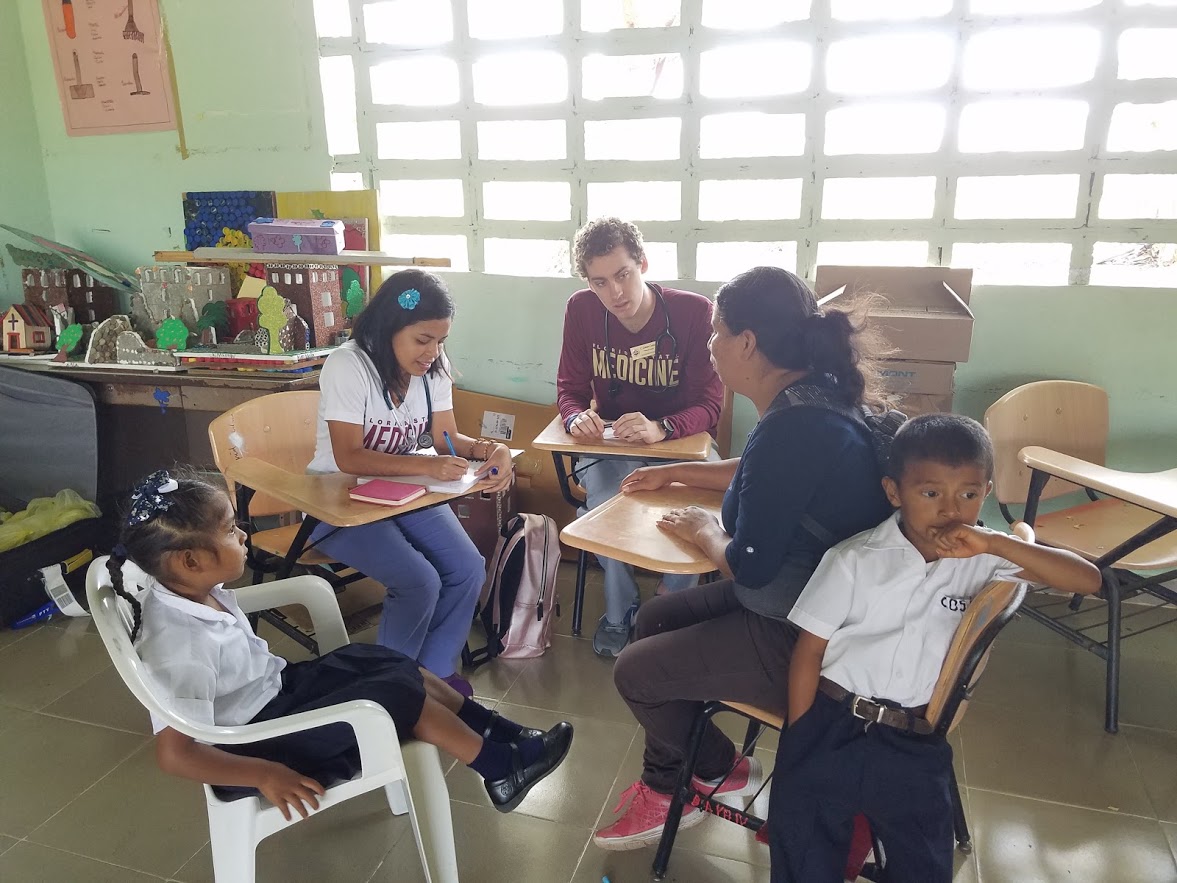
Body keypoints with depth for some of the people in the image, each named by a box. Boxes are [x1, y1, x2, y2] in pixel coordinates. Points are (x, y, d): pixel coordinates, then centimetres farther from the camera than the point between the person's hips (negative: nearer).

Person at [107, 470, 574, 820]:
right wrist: (265, 775, -30)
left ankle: (499, 733, 13)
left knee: (394, 664, 6)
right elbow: (175, 754, -32)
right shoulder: (180, 644, -33)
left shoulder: (193, 591, -5)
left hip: (272, 688, 9)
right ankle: (504, 769, 7)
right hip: (260, 743, -9)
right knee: (399, 696, -10)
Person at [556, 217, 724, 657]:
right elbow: (570, 388, 1)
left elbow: (709, 403, -15)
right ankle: (620, 613, 2)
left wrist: (661, 429, -37)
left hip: (681, 441, -1)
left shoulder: (695, 312, -16)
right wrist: (576, 417, -24)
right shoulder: (582, 310, -7)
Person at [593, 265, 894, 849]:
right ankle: (667, 783, 30)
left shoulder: (793, 427, -30)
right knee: (654, 620, 18)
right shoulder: (815, 392, 1)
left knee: (635, 671, 2)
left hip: (803, 644, -10)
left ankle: (720, 773, 29)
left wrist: (704, 530, -5)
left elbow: (749, 565, -25)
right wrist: (674, 472, 23)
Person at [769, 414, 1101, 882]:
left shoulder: (982, 560, 0)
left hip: (916, 744, 2)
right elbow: (809, 651, -3)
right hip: (832, 725, -1)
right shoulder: (854, 559, -5)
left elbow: (1088, 580, -7)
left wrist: (995, 543, -19)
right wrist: (799, 744, -5)